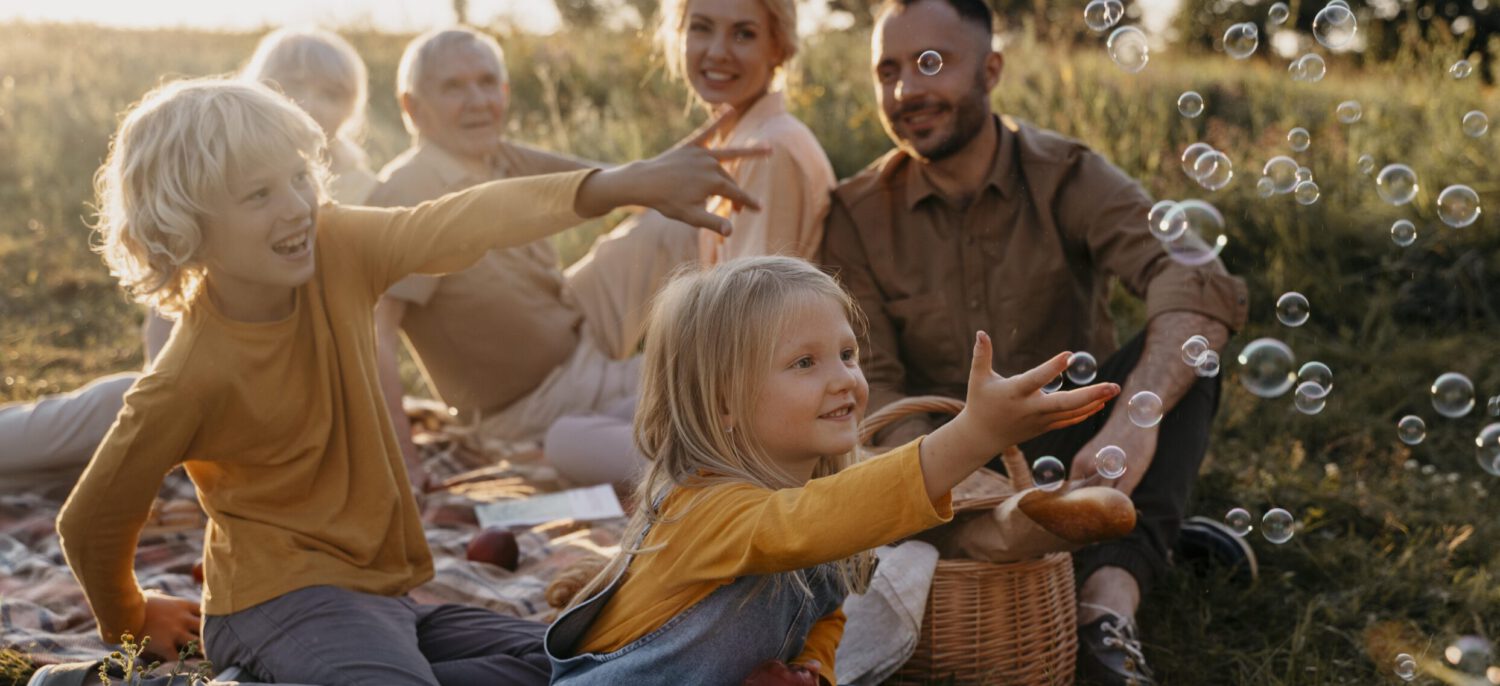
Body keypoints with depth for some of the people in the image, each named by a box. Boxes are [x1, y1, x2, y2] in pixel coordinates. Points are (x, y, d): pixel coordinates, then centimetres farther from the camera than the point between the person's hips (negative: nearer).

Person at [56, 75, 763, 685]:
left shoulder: (336, 250, -8)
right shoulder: (190, 378, -20)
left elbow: (460, 226, -19)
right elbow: (91, 524, -7)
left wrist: (624, 184, -32)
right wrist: (130, 619, 13)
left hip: (380, 591, 8)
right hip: (282, 598, -7)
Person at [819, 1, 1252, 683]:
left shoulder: (1068, 178, -10)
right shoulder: (858, 215, -4)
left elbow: (1200, 282, -28)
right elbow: (868, 380, -13)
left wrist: (1133, 420, -47)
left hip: (1069, 448, -1)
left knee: (1182, 348, -25)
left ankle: (1110, 603, -39)